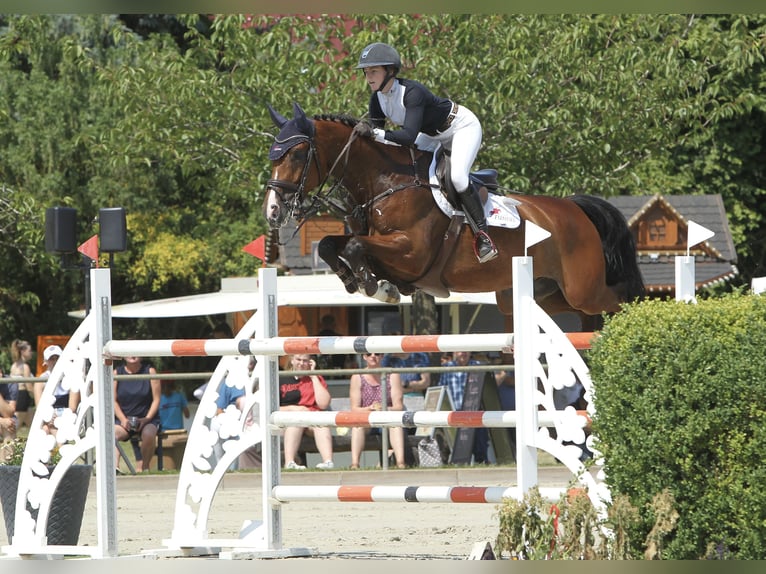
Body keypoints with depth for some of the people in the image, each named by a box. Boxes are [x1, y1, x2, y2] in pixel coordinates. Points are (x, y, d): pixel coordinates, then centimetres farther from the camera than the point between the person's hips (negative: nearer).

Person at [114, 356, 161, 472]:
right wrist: (123, 419, -12)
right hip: (124, 419, 1)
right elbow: (113, 400, 2)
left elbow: (156, 399, 1)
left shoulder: (150, 372, 2)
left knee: (148, 434, -34)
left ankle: (144, 468, -18)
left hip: (146, 419, -1)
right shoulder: (117, 373, 4)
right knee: (112, 434, -31)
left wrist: (146, 419, -12)